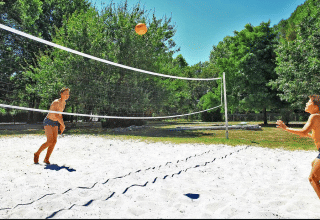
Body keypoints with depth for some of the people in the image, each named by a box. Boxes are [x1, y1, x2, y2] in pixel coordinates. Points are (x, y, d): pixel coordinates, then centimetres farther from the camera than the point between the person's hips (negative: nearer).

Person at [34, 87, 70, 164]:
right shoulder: (56, 102, -22)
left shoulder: (64, 103, 6)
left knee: (54, 141, -3)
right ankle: (37, 154, 5)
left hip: (55, 123, 8)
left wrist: (61, 125, 15)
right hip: (48, 122, -8)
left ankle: (46, 159, 7)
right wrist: (63, 125, -29)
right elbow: (56, 115, -33)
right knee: (50, 141, -16)